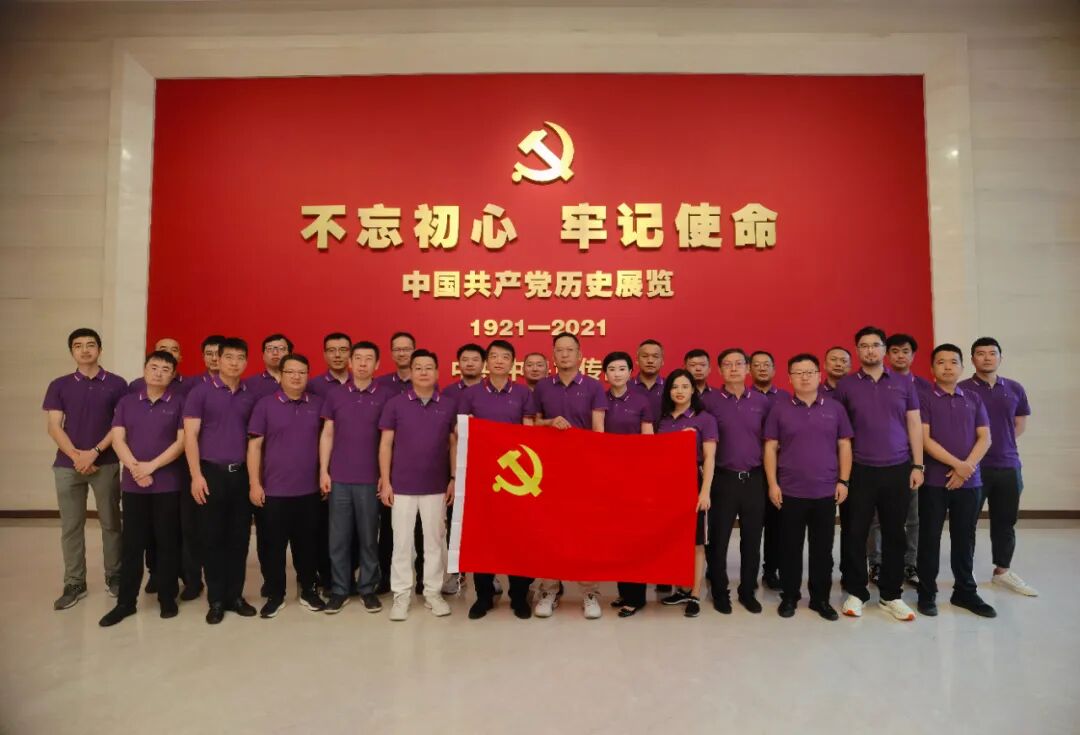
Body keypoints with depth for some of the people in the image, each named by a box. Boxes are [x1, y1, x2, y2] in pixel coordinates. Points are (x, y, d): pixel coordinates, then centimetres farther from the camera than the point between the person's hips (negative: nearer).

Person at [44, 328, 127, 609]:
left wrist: (94, 452, -12)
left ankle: (114, 576, 19)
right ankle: (74, 583, 17)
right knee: (71, 526, 7)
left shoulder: (117, 384, 1)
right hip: (67, 465, 2)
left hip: (106, 464, -1)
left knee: (110, 523, 6)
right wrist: (76, 456, -11)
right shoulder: (59, 386, 6)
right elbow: (54, 427, 1)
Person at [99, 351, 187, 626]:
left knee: (167, 542, 5)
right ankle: (125, 602, 19)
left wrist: (152, 466, -14)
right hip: (133, 484, 2)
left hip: (168, 484, -2)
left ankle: (167, 598, 17)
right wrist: (135, 468, -12)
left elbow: (182, 441, -6)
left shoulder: (179, 403, 0)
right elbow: (117, 438, 2)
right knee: (132, 543, 8)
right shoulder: (127, 402, 9)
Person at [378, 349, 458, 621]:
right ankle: (401, 594, 20)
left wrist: (453, 479, 1)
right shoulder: (395, 404, -2)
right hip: (402, 486, -1)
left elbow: (454, 444, 5)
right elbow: (385, 444, 0)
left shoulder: (449, 405, 0)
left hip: (436, 486, 1)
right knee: (402, 542, 7)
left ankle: (433, 592, 24)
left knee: (435, 540, 10)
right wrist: (385, 482, -4)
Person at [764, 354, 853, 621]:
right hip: (790, 492, -1)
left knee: (822, 548, 10)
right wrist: (772, 483, -5)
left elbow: (844, 446, 6)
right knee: (790, 547, 7)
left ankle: (820, 598, 23)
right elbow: (770, 448, 1)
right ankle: (789, 596, 20)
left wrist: (843, 481, -1)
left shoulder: (835, 408, 5)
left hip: (826, 491, 1)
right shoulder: (779, 409, 1)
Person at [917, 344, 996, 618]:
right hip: (934, 480, -3)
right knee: (930, 537, 3)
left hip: (970, 481, 4)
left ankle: (965, 591, 25)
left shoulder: (973, 399, 10)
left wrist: (967, 466, -10)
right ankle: (927, 593, 13)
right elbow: (924, 440, -9)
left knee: (965, 538, 12)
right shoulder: (925, 399, -2)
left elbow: (985, 438, 4)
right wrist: (956, 464, -15)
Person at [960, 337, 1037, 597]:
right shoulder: (962, 389, -7)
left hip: (1008, 465, 5)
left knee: (1005, 522, 15)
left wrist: (1001, 443, 4)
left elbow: (1021, 423, 15)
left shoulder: (1015, 389, 7)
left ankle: (1002, 571, 31)